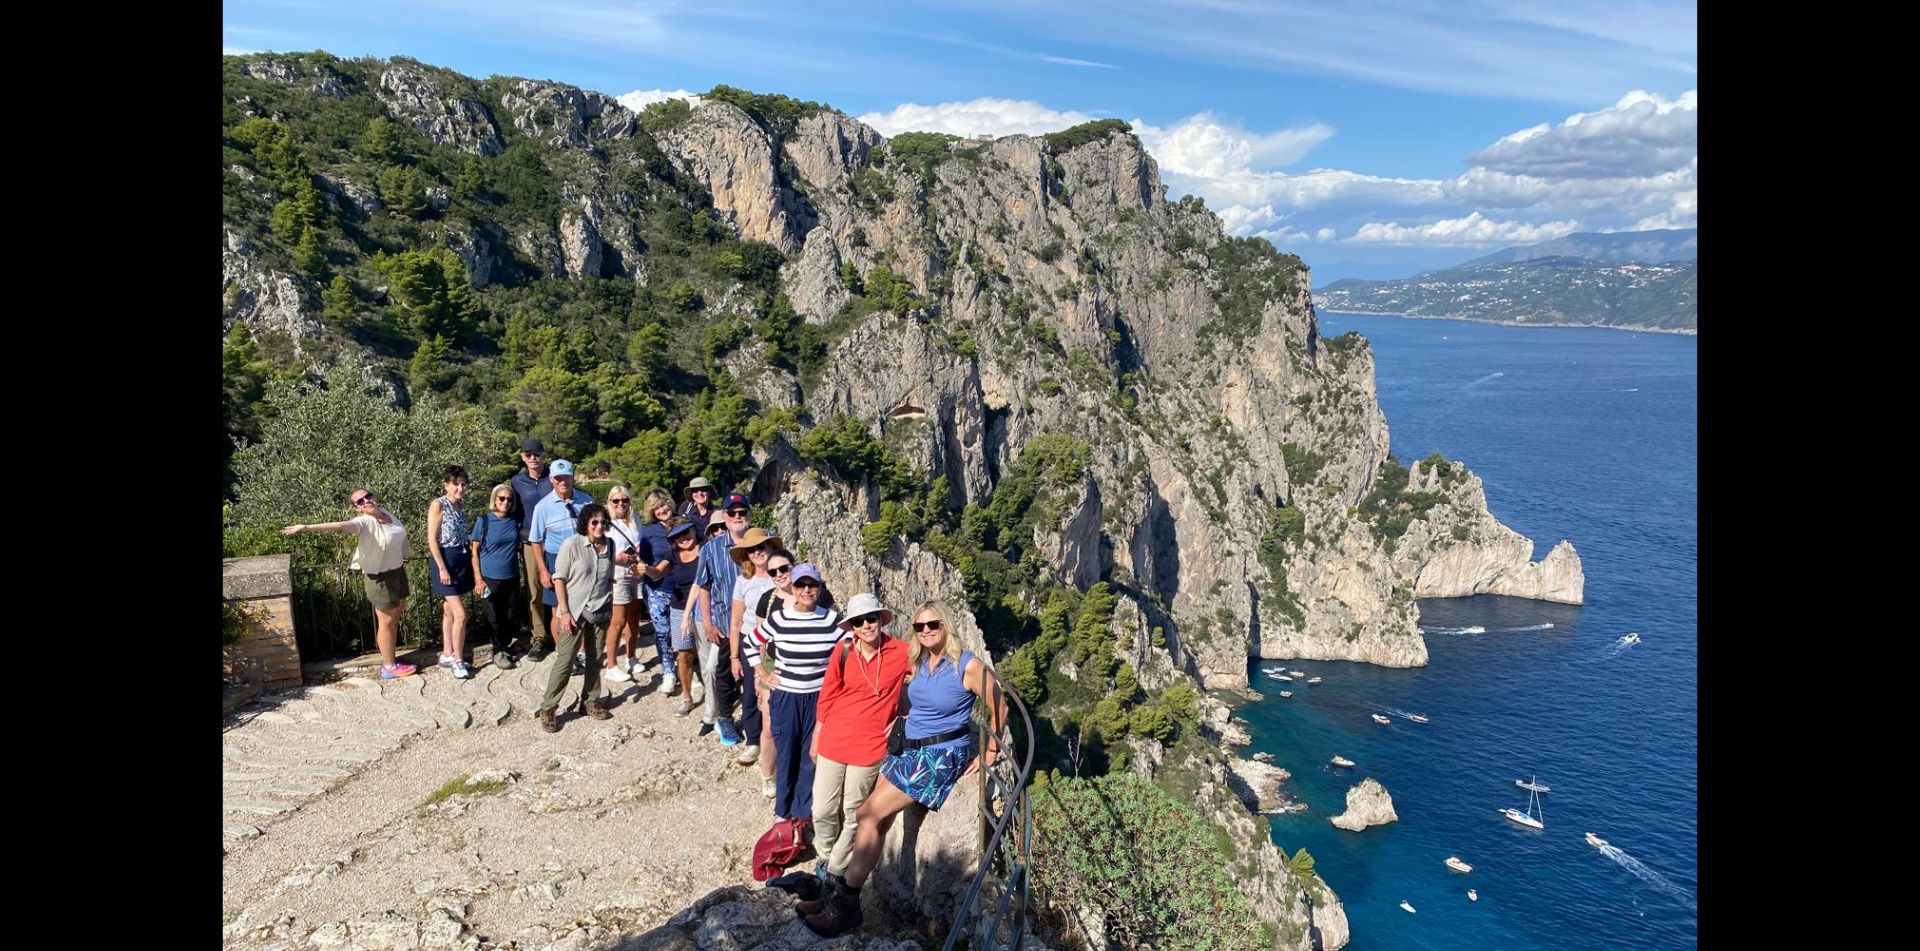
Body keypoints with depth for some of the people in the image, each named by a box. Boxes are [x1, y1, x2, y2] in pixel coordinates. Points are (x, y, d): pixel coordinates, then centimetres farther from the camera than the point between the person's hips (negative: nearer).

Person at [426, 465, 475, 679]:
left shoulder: (460, 507, 10)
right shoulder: (438, 505, -11)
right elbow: (432, 540, -14)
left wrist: (470, 561, 11)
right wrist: (442, 568, -18)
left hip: (462, 561, 7)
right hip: (446, 561, -7)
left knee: (450, 611, 14)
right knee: (460, 614, -9)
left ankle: (447, 655, 23)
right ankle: (458, 660, 0)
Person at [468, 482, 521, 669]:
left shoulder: (515, 521, 3)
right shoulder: (484, 520, -6)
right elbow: (475, 550, -5)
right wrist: (479, 579, -9)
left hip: (511, 578, 3)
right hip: (490, 578, -3)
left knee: (509, 617, 10)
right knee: (494, 618, 6)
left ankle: (505, 648, 28)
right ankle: (499, 651, 23)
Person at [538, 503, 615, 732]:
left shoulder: (609, 546, 3)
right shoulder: (572, 544, -10)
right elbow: (559, 579, -9)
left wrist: (610, 609, 8)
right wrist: (564, 612, -13)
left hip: (600, 613, 4)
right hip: (574, 612, -4)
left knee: (595, 659, 10)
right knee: (564, 660, -4)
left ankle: (590, 702, 25)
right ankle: (547, 709, 6)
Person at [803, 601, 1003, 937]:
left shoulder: (968, 665, -15)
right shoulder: (916, 662, 5)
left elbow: (999, 708, -7)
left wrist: (989, 754, -2)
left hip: (943, 754, -7)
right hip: (911, 748, 7)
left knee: (869, 814, -12)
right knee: (877, 818, -3)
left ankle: (846, 904, -3)